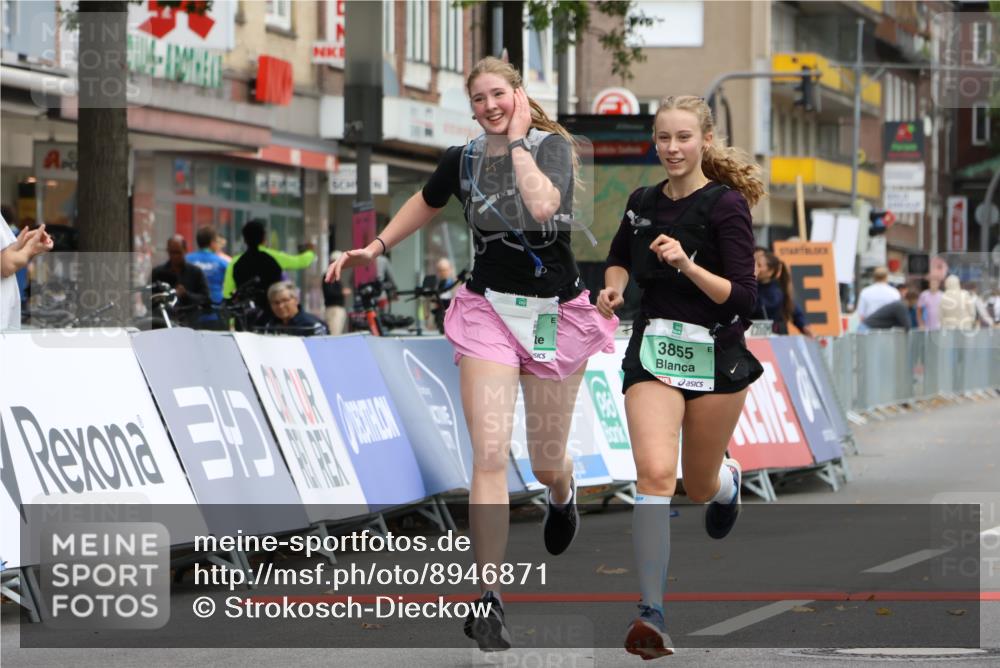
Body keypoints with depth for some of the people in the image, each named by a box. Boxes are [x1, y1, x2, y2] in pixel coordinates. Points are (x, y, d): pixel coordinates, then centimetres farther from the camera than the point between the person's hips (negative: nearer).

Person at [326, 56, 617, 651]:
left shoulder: (554, 146, -10)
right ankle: (489, 599, -16)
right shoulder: (463, 160, 2)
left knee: (547, 461, 12)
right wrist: (375, 249, 20)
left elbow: (543, 204, -31)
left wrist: (517, 141, -21)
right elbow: (427, 202, 23)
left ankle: (563, 494, 53)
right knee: (490, 454, -15)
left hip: (555, 313, -1)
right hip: (489, 310, 1)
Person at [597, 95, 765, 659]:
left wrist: (688, 264, -28)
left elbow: (743, 299, -15)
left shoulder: (726, 204, -10)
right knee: (655, 472, -20)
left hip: (715, 357, -2)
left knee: (700, 487, 15)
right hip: (652, 352, 2)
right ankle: (652, 615, -20)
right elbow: (620, 258, 26)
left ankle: (728, 479, 55)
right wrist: (613, 287, 4)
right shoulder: (643, 203, 4)